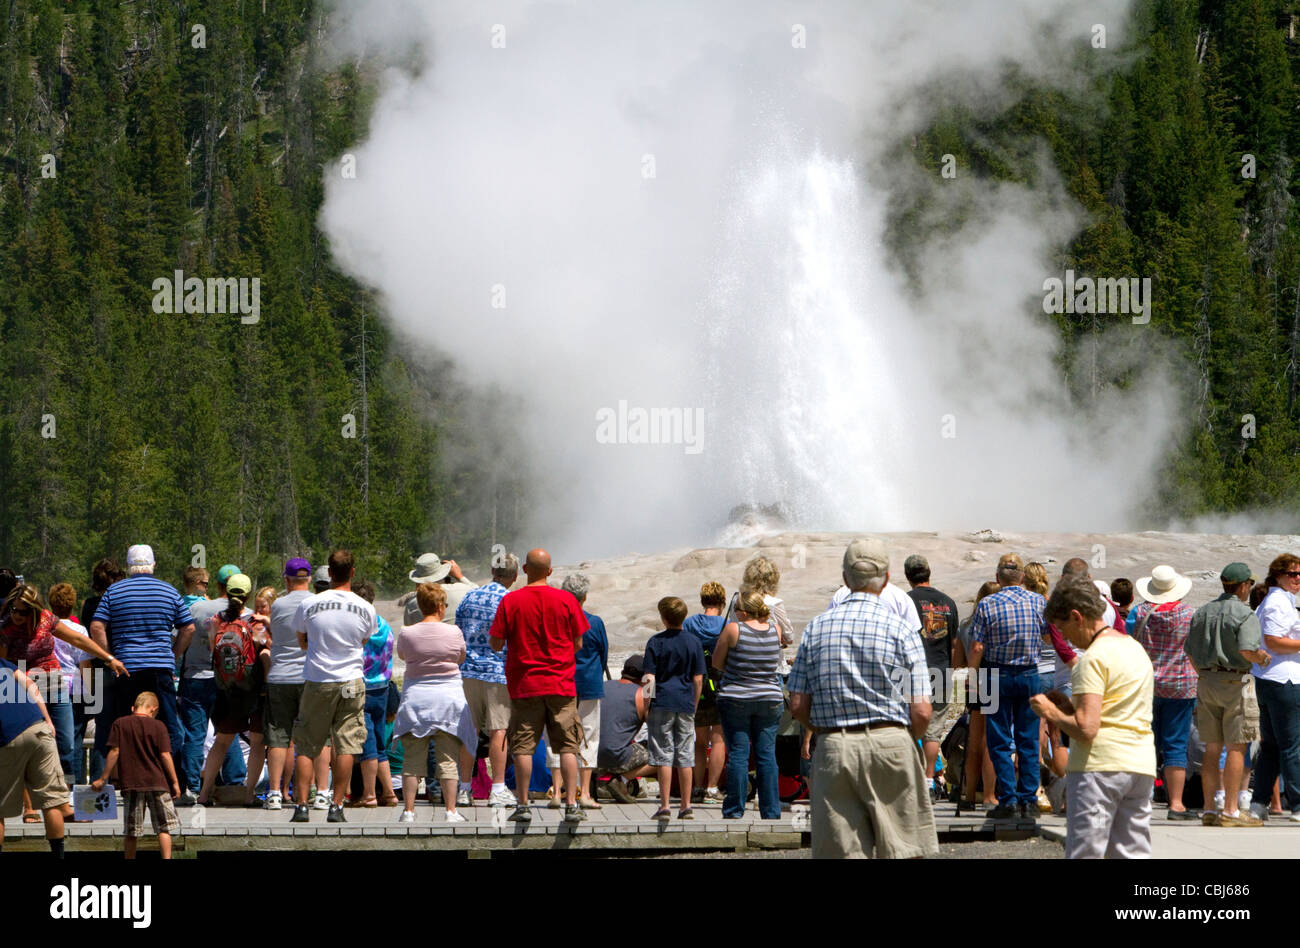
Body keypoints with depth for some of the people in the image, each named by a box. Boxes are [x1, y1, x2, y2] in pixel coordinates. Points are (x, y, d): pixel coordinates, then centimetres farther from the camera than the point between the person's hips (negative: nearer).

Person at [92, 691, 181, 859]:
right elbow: (165, 755, -4)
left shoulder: (120, 724, 2)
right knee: (164, 827, 4)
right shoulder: (158, 726, -1)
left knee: (131, 831, 8)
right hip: (157, 782, -1)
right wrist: (174, 781, 2)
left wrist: (103, 779, 3)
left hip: (131, 783, 1)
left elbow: (114, 752, -2)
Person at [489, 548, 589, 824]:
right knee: (568, 747, 4)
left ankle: (523, 805, 4)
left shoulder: (510, 601, -5)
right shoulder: (566, 600, -2)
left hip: (524, 684, 0)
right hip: (561, 685, 1)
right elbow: (578, 644, 2)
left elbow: (496, 644, -4)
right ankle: (572, 805, -2)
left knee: (523, 748, 5)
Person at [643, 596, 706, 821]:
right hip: (685, 703, 3)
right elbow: (698, 679, 4)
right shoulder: (694, 642, 4)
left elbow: (649, 678, -6)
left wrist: (646, 707, 1)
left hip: (662, 703, -3)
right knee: (686, 757, 7)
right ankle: (686, 806, 8)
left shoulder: (656, 642, -4)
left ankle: (665, 806, -4)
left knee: (664, 756, -1)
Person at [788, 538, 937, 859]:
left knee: (844, 852, 3)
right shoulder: (901, 630, -3)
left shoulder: (817, 628, 5)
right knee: (903, 850, 3)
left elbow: (798, 707, 2)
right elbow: (921, 712, -6)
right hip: (890, 747, -2)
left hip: (833, 748, 2)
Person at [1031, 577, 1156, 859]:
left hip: (1099, 767, -8)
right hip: (1142, 767, 8)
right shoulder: (1135, 648, 17)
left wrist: (1052, 713, -2)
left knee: (1083, 853, -6)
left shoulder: (1094, 658, -11)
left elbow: (1086, 728, -19)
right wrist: (1066, 706, 19)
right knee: (1132, 853, 8)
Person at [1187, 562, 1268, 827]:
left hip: (1206, 682, 7)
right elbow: (1246, 650, -22)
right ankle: (1231, 810, -7)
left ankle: (1210, 809, 10)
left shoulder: (1202, 613, 12)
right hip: (1235, 681, -7)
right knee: (1237, 747, -4)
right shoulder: (1245, 615, -10)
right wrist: (1263, 657, -2)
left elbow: (1190, 652, 13)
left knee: (1212, 747, 10)